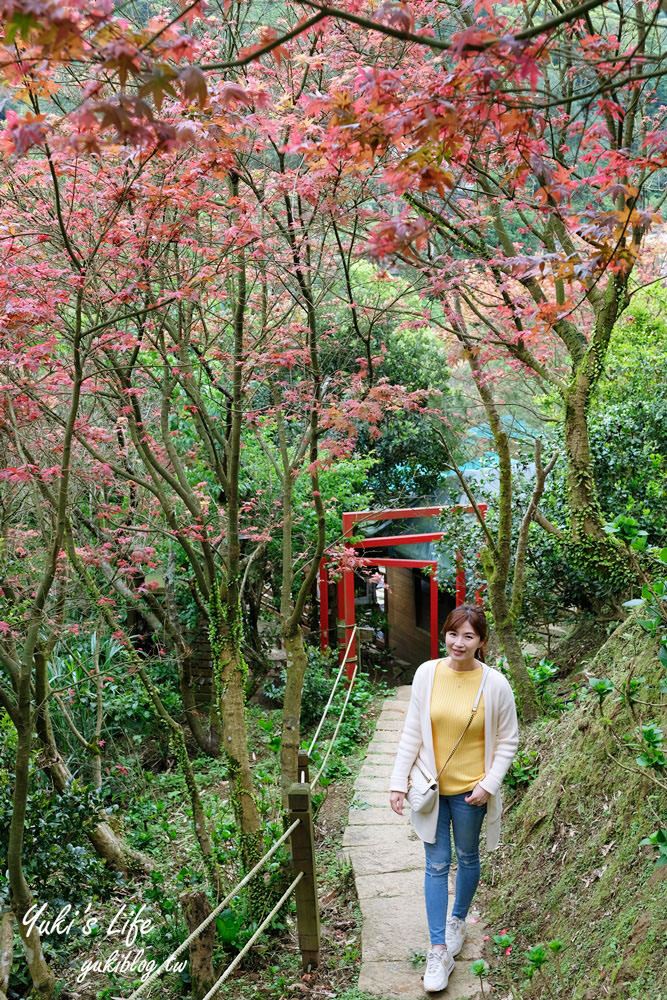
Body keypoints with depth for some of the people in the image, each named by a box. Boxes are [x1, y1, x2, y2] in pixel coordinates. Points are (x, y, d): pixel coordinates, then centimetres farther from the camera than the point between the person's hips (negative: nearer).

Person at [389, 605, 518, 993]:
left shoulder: (495, 684, -13)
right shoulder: (427, 673, -8)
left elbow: (508, 741, -3)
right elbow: (412, 732, -1)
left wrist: (489, 784, -11)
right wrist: (399, 781, -3)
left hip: (470, 790, -1)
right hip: (431, 786, 1)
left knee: (467, 857, 18)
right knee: (437, 864, 6)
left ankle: (458, 920, 44)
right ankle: (439, 950, 14)